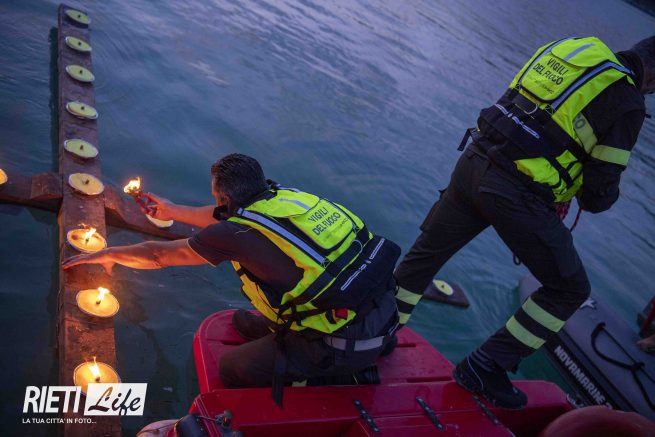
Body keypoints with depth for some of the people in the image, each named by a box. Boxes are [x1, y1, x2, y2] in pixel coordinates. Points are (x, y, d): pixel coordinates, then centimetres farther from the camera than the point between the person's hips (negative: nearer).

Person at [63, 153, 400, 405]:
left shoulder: (238, 233, -12)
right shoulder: (282, 195, 5)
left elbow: (158, 255, 5)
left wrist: (109, 253, 24)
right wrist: (172, 211, 41)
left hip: (344, 348, -7)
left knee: (230, 369, 13)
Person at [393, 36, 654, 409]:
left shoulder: (569, 48, 15)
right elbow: (598, 195, -5)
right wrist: (604, 196, 20)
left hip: (474, 162, 7)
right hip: (516, 195, -7)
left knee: (426, 252, 21)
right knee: (569, 288, 11)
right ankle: (483, 368, 13)